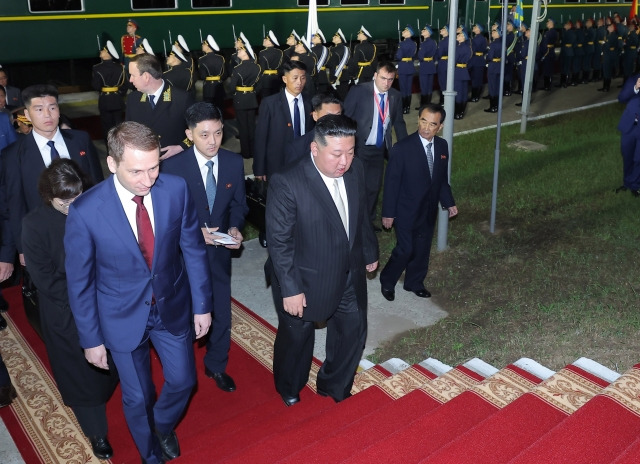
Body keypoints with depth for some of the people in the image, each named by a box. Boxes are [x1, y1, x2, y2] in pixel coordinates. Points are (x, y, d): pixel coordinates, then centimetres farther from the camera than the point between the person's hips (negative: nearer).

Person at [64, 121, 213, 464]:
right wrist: (91, 339, -4)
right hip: (123, 316, -2)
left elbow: (193, 250, -5)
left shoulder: (176, 189, -18)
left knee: (182, 381, 18)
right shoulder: (85, 211, -24)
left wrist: (202, 305, -1)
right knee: (137, 398, 16)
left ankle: (163, 425, 54)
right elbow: (79, 281, -11)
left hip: (173, 307, 2)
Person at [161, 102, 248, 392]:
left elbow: (238, 203, 2)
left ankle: (216, 366, 40)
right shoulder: (172, 167, -18)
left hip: (219, 251, 3)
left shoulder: (234, 163, -8)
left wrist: (235, 227, -17)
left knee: (221, 312, 14)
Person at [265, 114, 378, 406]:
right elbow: (279, 242, -22)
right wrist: (290, 289, -20)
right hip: (307, 281, -5)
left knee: (353, 331, 18)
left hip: (350, 276, 5)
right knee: (296, 336, 18)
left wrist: (370, 252, 17)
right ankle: (289, 388, 48)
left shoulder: (355, 170, -8)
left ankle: (334, 385, 45)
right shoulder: (287, 184, -26)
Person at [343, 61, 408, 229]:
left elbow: (398, 123, 10)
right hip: (358, 147, -4)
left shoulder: (395, 96, 1)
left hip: (380, 150, 4)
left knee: (374, 186, 13)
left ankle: (369, 220, 31)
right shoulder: (358, 91, -13)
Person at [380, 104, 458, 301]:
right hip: (407, 211, -5)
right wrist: (388, 213, -12)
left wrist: (449, 202, 6)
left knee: (422, 250, 17)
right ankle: (387, 281, 25)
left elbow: (442, 179, 10)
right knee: (405, 250, 0)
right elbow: (391, 182, -15)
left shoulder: (442, 146, -2)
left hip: (429, 211, 6)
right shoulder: (402, 148, -19)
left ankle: (414, 283, 38)